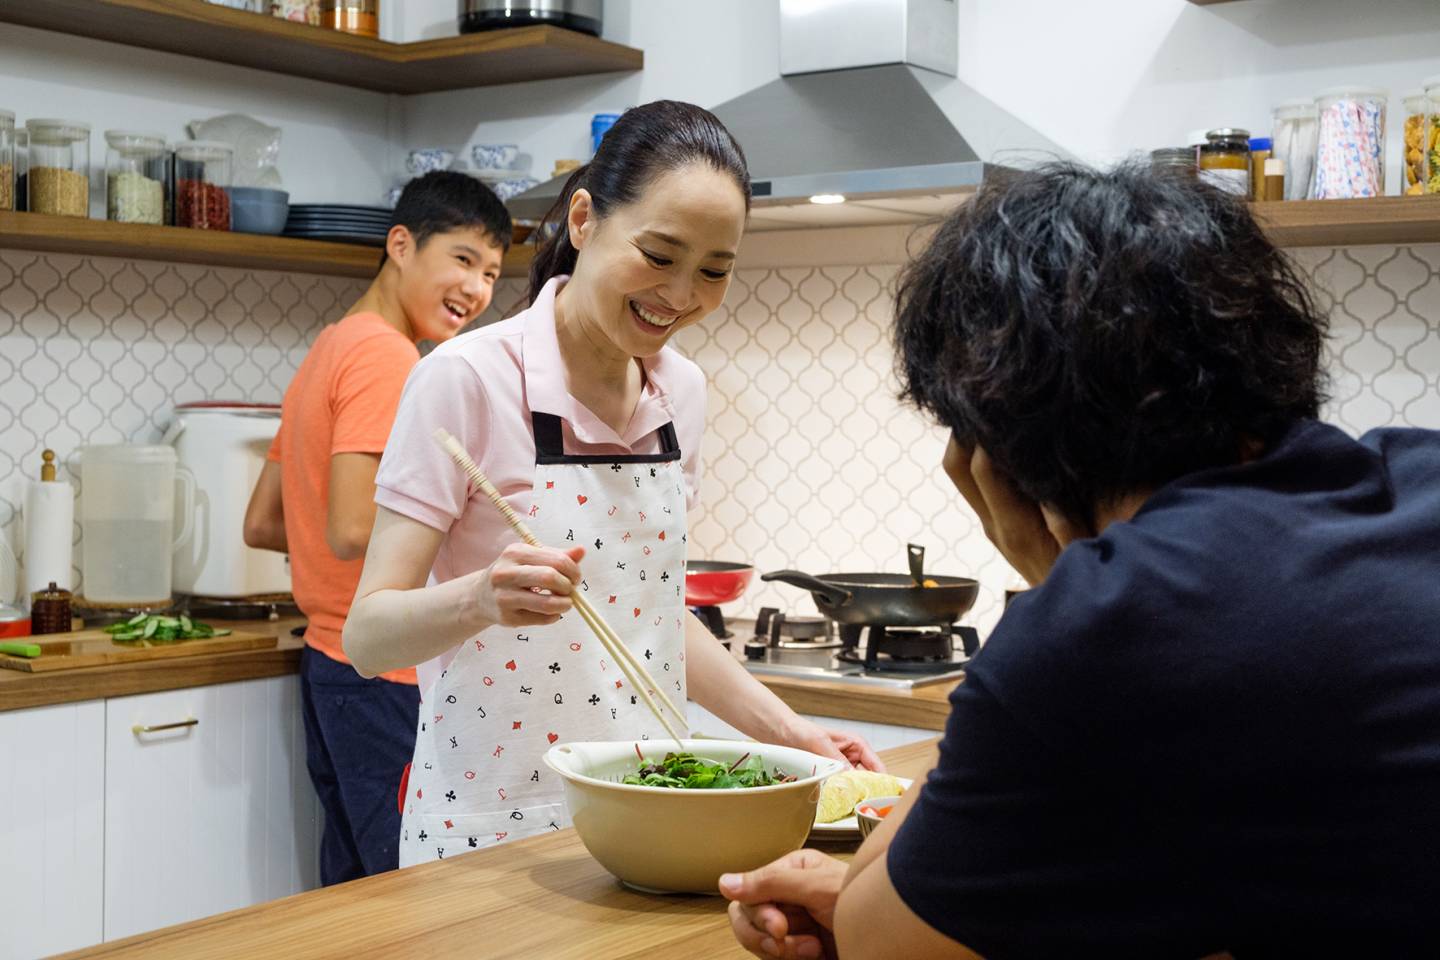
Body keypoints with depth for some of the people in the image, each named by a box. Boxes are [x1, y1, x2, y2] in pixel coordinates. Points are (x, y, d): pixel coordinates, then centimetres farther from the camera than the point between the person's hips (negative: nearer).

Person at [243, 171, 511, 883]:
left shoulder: (328, 351, 15)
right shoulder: (386, 355, -15)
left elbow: (261, 525, 19)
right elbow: (353, 529, -24)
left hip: (330, 664, 10)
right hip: (388, 677, -10)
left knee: (352, 893, 16)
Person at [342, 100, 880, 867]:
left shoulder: (680, 392, 3)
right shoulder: (467, 380, -15)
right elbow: (368, 636, -17)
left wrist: (786, 730, 4)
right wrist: (479, 599, -36)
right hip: (491, 823, -5)